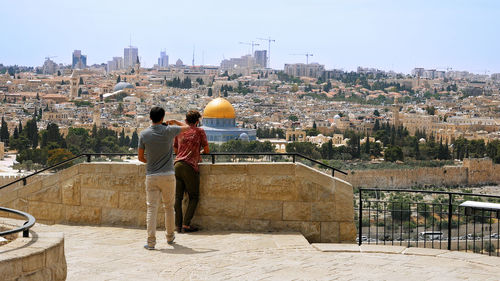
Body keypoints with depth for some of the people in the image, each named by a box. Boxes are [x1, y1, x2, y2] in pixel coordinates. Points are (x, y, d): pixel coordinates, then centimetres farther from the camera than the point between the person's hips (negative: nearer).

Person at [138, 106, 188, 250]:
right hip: (168, 176, 0)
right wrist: (174, 122, 30)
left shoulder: (144, 134, -1)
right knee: (169, 207, 14)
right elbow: (186, 127, 14)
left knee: (151, 208, 0)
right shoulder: (168, 131, -4)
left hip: (151, 176, 0)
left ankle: (151, 241, -7)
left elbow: (140, 157, 5)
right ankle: (170, 237, 26)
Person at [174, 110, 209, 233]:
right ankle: (186, 224, -5)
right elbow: (207, 150, 7)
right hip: (190, 167, -4)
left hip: (177, 165, 5)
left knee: (178, 197, 6)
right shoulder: (199, 131, 4)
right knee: (193, 197, 4)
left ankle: (178, 225, 5)